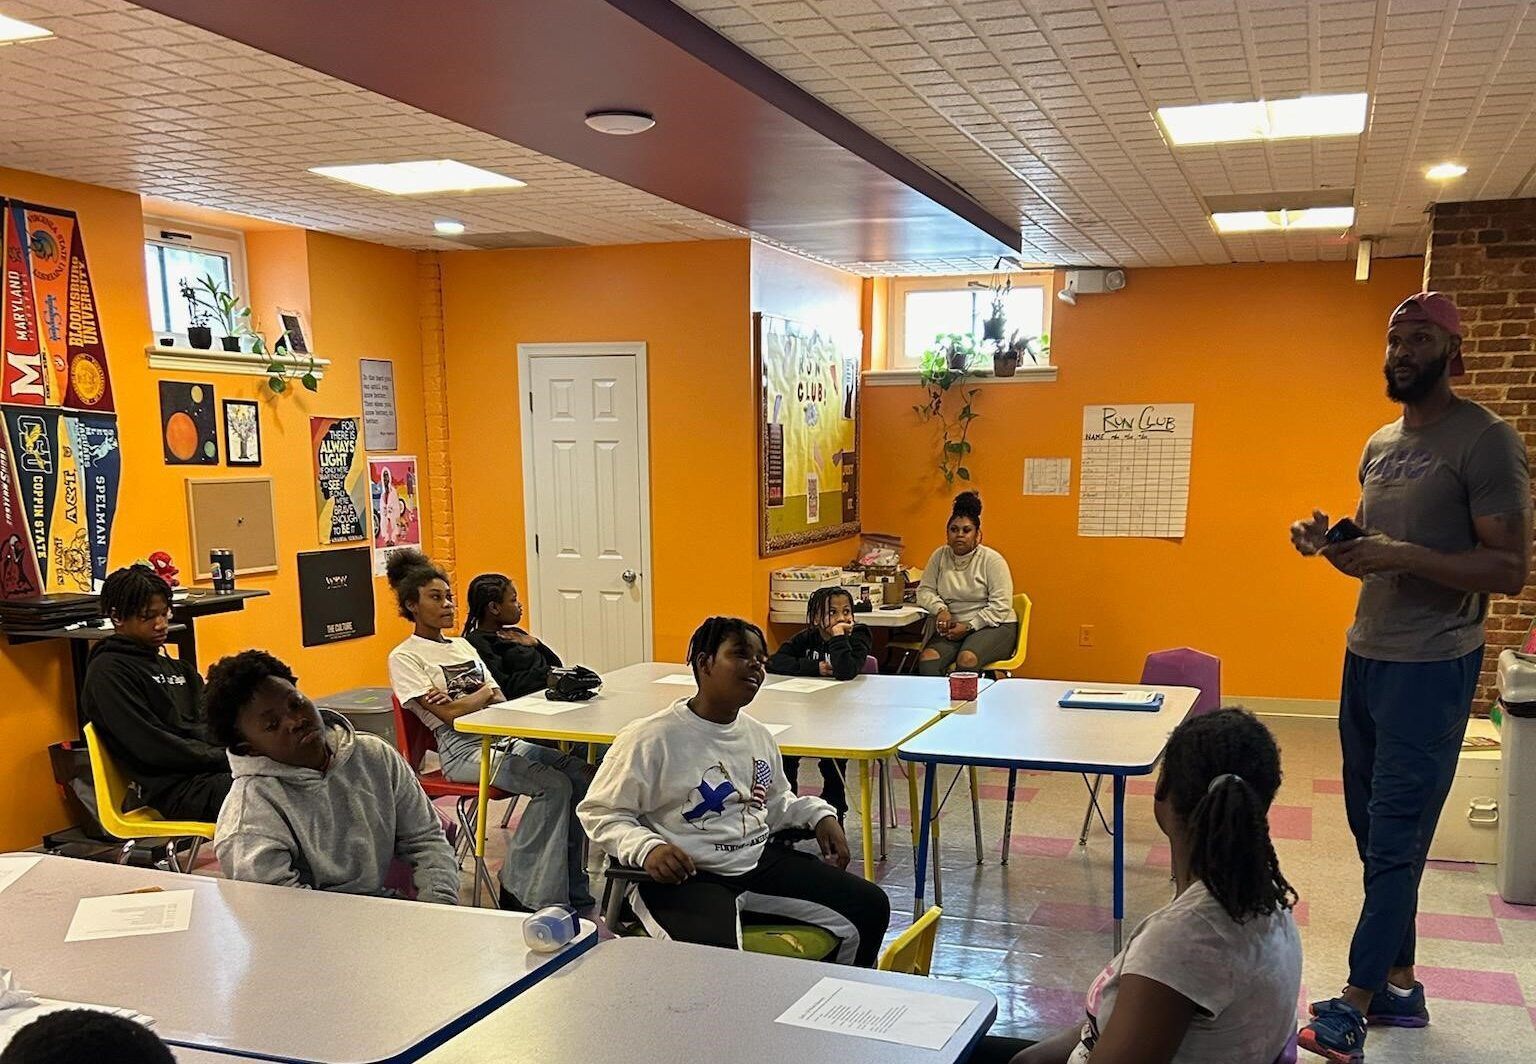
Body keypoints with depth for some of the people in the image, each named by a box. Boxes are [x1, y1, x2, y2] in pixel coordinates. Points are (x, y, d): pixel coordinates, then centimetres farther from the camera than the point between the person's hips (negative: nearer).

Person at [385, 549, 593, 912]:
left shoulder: (462, 645, 22)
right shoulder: (404, 657, 0)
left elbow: (501, 703, 13)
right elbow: (450, 713, -11)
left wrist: (465, 702, -7)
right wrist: (486, 692, 5)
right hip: (463, 750, -7)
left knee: (581, 774, -18)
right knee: (554, 785, -28)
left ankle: (571, 894, -10)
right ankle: (518, 891, -15)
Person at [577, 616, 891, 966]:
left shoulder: (758, 735, 12)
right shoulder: (650, 739, -10)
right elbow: (600, 811, -6)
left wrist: (818, 814, 7)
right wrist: (645, 847, -24)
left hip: (760, 861, 7)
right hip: (685, 875, -7)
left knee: (870, 907, 3)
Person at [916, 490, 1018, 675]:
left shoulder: (992, 560, -4)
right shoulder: (940, 556, 9)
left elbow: (1001, 607, -10)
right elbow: (924, 591, 9)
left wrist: (969, 626, -16)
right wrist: (940, 609, -11)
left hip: (993, 626, -4)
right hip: (954, 627, 4)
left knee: (967, 659, -35)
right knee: (927, 659, -26)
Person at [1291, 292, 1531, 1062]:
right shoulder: (1379, 444, 13)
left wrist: (1405, 555, -27)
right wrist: (1330, 542, -1)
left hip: (1430, 667, -8)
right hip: (1364, 656, 8)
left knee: (1395, 838, -4)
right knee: (1372, 830, 13)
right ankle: (1399, 986, 26)